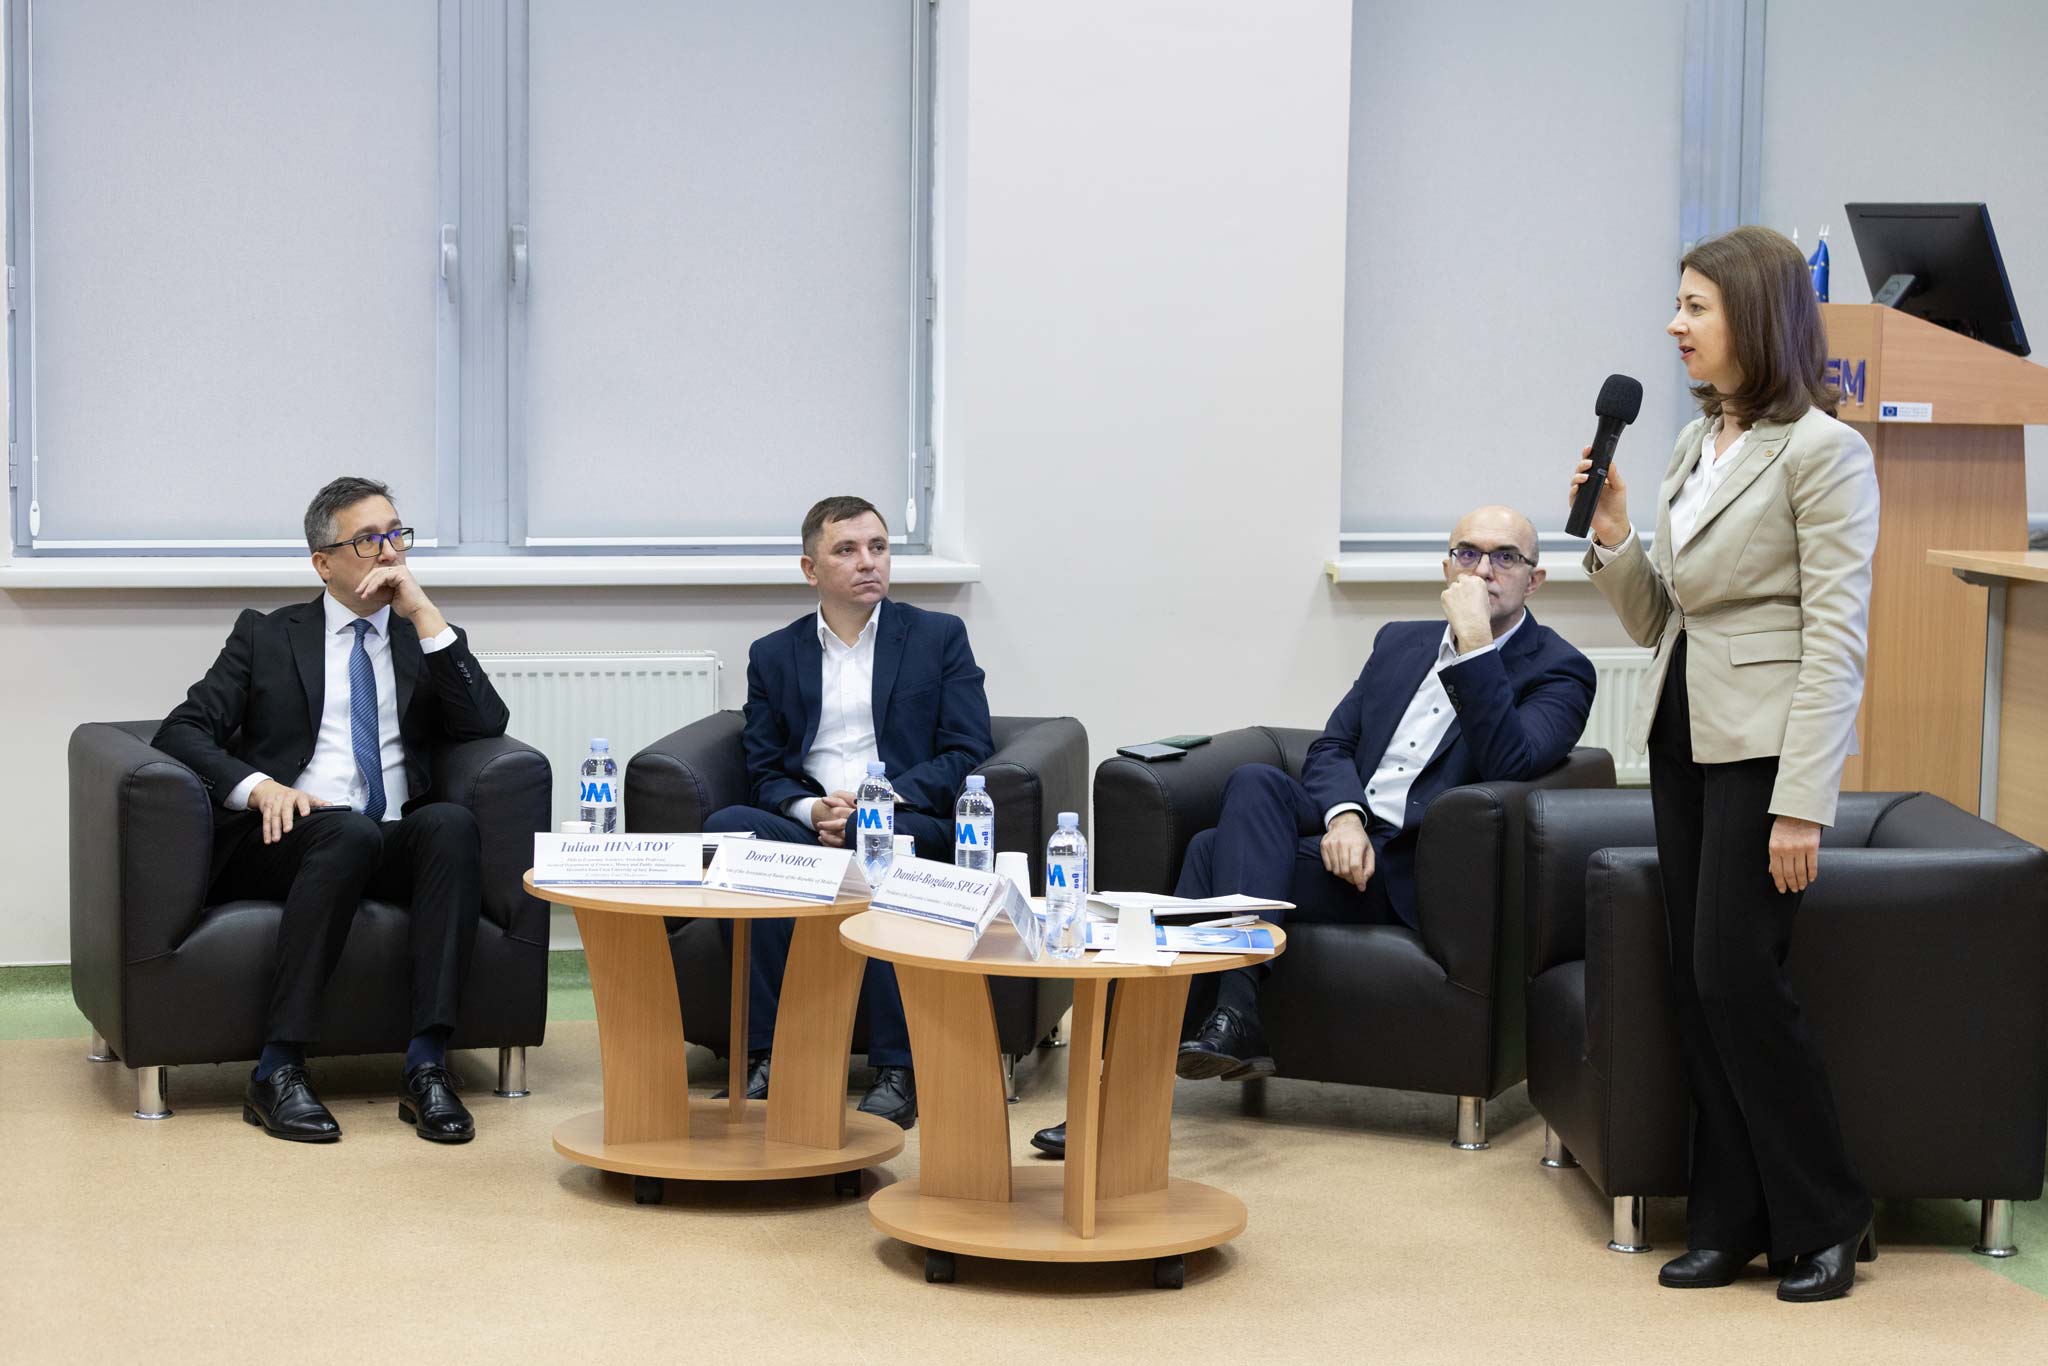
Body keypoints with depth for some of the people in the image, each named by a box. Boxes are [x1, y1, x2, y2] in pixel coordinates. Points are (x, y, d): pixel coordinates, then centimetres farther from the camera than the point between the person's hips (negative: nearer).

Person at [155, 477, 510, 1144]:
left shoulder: (426, 638, 20)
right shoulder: (266, 635, 15)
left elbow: (486, 725, 2)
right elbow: (181, 732, 5)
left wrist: (424, 613, -3)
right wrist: (261, 787, -15)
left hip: (394, 848, 2)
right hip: (284, 840, -2)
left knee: (451, 822, -31)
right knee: (350, 831, -36)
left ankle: (427, 1066, -38)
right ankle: (279, 1070, -36)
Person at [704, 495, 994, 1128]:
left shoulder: (939, 636, 12)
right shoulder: (773, 655, 18)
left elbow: (967, 753, 3)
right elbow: (764, 772, 12)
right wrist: (810, 810, -11)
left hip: (913, 826, -2)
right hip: (807, 830, 2)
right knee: (727, 827, -30)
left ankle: (899, 1067, -36)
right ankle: (769, 1053, -31)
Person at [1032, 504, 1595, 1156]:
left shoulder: (1559, 673, 2)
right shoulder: (1402, 642, 21)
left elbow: (1510, 765, -18)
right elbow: (1330, 747, 13)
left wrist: (1473, 643, -21)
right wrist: (1342, 816, -9)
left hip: (1416, 873, -6)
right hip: (1347, 834, 6)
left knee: (1219, 853, -23)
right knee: (1256, 782, -25)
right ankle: (1233, 1016, -31)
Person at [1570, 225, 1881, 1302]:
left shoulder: (1822, 451, -11)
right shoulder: (1692, 447, 12)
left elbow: (1835, 638, -14)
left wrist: (1802, 804, -19)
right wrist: (1611, 537, -2)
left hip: (1765, 742, -8)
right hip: (1681, 736, 8)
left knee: (1736, 978, -9)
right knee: (1697, 982, 7)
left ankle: (1823, 1222, 5)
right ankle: (1732, 1221, 16)